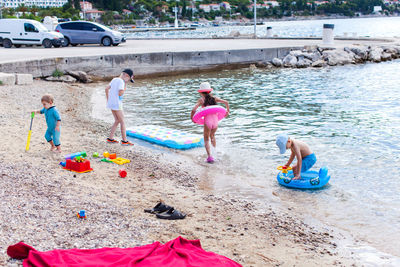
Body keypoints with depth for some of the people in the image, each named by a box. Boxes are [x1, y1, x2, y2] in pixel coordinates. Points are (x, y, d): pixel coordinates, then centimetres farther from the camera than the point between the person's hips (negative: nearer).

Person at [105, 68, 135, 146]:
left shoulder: (114, 79, 12)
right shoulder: (121, 81, -15)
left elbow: (107, 89, 17)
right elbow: (120, 93, -23)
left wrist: (108, 100, 20)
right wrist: (125, 87, -9)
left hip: (111, 103, 9)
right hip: (116, 104, -9)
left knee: (117, 121, 17)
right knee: (122, 122, 0)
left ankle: (110, 138, 17)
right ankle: (124, 141, 4)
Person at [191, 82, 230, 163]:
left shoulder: (201, 99, 1)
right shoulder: (214, 98, 9)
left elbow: (194, 110, -10)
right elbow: (226, 102, 5)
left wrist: (192, 118, 6)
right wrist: (227, 111, 19)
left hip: (207, 121, -4)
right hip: (215, 121, 4)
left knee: (206, 139, 10)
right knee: (212, 136, 29)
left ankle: (209, 156, -7)